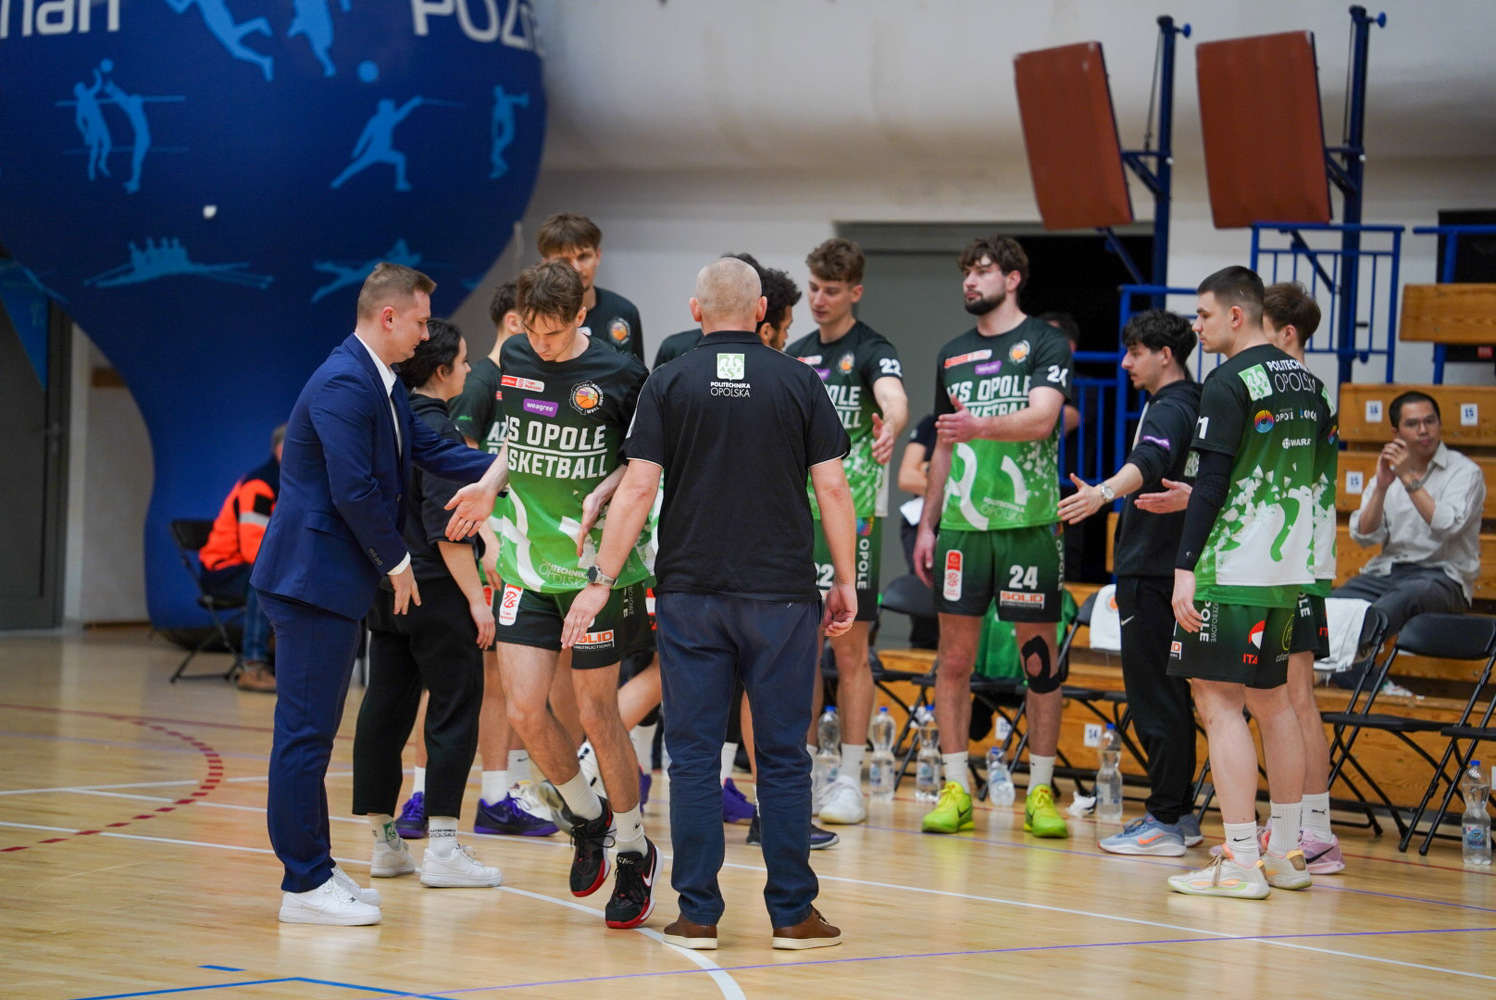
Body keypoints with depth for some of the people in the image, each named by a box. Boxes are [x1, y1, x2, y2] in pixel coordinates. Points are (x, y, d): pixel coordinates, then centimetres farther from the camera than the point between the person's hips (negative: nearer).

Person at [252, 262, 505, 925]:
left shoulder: (378, 384, 15)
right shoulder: (344, 384, -18)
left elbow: (427, 449, 20)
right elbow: (354, 491, -21)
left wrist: (502, 465, 7)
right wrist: (396, 562, -10)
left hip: (335, 582, 11)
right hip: (313, 578, -11)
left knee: (312, 731, 14)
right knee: (306, 731, -6)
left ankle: (314, 871, 20)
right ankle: (305, 884, -2)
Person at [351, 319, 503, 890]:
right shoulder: (435, 429, -15)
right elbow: (445, 527, -19)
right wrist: (476, 600, -17)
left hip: (385, 587, 8)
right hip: (435, 589, -8)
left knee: (385, 709, 10)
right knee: (455, 708, -3)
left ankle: (384, 842, 16)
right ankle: (442, 848, -5)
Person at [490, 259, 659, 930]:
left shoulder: (619, 374, -10)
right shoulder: (514, 358, 4)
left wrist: (603, 494, -16)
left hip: (596, 568, -4)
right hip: (526, 566, 4)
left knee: (596, 713, 0)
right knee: (524, 711, -4)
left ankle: (634, 849, 18)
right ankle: (585, 816, 23)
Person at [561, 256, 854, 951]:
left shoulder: (668, 384, 1)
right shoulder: (799, 383, 2)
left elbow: (638, 489, -4)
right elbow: (831, 486, 0)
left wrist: (602, 582, 0)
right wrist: (845, 581, 8)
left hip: (690, 593, 0)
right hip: (781, 593, 0)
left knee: (694, 756, 4)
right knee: (782, 756, 5)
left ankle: (698, 915, 3)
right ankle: (792, 913, 6)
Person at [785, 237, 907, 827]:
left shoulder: (871, 351, -6)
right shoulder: (796, 354, 13)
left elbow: (894, 399, -28)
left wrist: (890, 430, -50)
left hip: (852, 514, -6)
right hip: (798, 514, 6)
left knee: (850, 648, -2)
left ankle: (850, 782, 3)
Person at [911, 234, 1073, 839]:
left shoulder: (1044, 344, 0)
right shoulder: (952, 355, 16)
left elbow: (1041, 417, -16)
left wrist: (979, 427, -32)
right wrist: (926, 526, 17)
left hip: (1028, 521, -4)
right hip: (962, 523, 5)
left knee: (1039, 655, 0)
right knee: (955, 656, 2)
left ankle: (1040, 790, 6)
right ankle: (956, 790, 7)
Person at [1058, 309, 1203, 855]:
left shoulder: (1170, 410, -15)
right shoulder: (1188, 405, 17)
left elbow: (1148, 461, -36)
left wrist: (1104, 491, -53)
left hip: (1153, 574, -11)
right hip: (1163, 567, 11)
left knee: (1154, 697, -9)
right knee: (1168, 694, 14)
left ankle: (1166, 821, -8)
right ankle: (1179, 813, 19)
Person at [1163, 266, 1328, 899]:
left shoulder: (1229, 383, -11)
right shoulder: (1304, 381, 14)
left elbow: (1213, 482, -17)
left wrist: (1186, 568, -17)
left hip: (1231, 569, -9)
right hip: (1289, 568, 9)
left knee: (1219, 704, -7)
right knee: (1272, 702, 17)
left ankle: (1240, 863, -12)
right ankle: (1287, 853, 21)